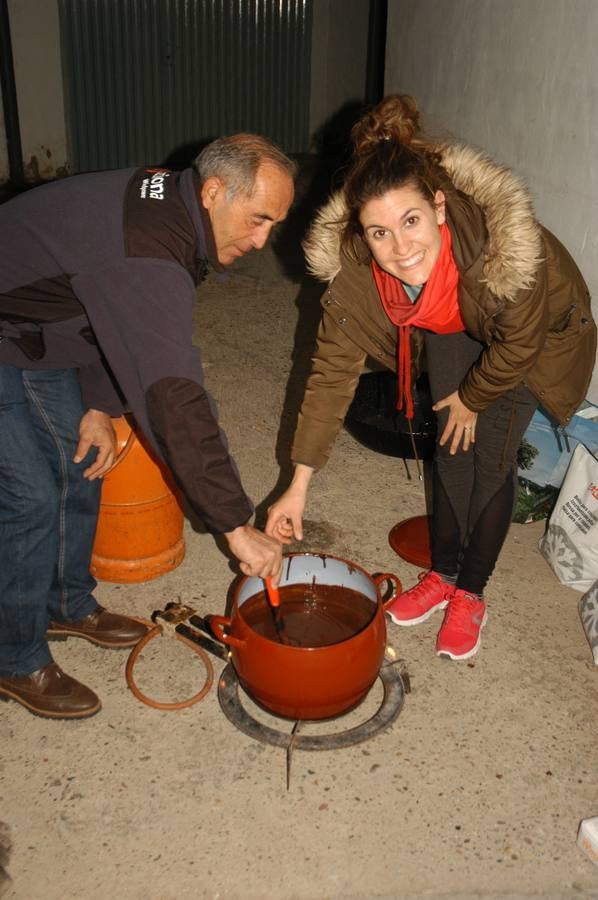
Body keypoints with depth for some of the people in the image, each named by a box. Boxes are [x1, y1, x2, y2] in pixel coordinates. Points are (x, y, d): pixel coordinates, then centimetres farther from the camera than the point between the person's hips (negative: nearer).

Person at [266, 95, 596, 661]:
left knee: (491, 455, -4)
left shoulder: (503, 243, -44)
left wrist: (473, 397, -8)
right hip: (452, 326, 3)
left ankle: (470, 593, 15)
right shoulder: (353, 265, -32)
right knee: (451, 445, 5)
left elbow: (519, 344, -25)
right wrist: (298, 486, -24)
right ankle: (441, 574, 26)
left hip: (536, 329, -3)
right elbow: (333, 369, -25)